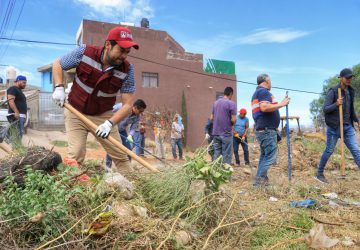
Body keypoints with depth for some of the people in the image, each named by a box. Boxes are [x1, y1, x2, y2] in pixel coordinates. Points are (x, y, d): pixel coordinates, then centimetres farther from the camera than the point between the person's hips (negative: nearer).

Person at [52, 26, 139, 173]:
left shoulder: (127, 70, -16)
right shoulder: (85, 52, -16)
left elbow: (127, 104, -16)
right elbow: (57, 65, 1)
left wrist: (110, 123, -30)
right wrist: (59, 88, -15)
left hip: (103, 116, 1)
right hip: (75, 112, -1)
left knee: (121, 156, 1)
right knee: (76, 155, -12)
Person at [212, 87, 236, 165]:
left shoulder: (216, 103, 10)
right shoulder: (231, 103, -10)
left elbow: (212, 118, 16)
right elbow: (233, 120, -14)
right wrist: (231, 124, 5)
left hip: (216, 133, 6)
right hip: (226, 133, -6)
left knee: (216, 154, 11)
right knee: (226, 155, 1)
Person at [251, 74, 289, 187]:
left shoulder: (256, 92, 21)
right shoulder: (264, 91, -9)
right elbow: (264, 107, -25)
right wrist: (281, 104, -16)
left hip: (262, 130, 10)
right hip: (267, 130, -10)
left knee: (265, 155, 13)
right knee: (270, 156, -8)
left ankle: (260, 180, 14)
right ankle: (259, 180, -9)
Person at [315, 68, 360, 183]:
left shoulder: (351, 91, 10)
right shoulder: (333, 91, -11)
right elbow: (325, 109, -15)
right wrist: (336, 104, -31)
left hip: (348, 126, 6)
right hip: (334, 127, -6)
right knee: (329, 151, 3)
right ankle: (319, 174, 19)